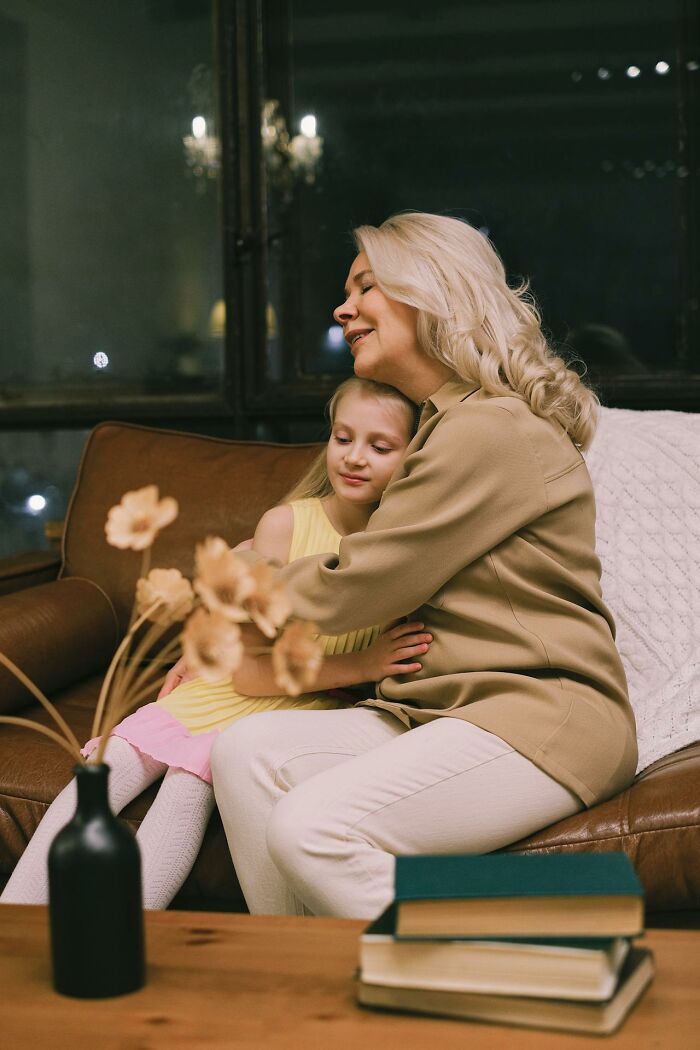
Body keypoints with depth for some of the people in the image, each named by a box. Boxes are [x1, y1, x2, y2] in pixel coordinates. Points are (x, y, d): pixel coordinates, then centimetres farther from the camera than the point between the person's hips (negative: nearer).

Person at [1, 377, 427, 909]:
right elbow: (252, 670, -8)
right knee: (101, 774, -18)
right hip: (225, 692, 2)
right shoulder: (285, 524, -6)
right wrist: (359, 665, -20)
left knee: (191, 781, -29)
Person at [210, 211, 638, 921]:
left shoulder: (493, 433, -13)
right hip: (437, 706, 9)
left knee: (310, 828, -27)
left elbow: (355, 589, -11)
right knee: (246, 750, -11)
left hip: (543, 713, -9)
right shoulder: (443, 423, 20)